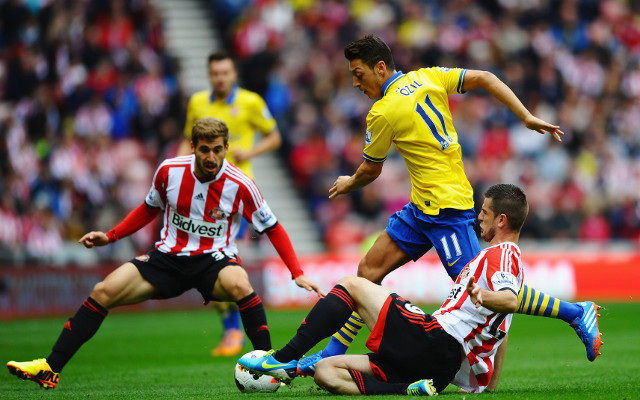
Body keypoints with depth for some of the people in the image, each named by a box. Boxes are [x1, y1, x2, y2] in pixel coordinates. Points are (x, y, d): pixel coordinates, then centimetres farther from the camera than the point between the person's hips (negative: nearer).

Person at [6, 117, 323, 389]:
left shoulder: (240, 185, -14)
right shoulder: (169, 171, -6)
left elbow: (272, 228, -3)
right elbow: (150, 208, 15)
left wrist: (297, 273, -10)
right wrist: (110, 236, 9)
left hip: (214, 258, -3)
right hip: (169, 256, 3)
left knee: (239, 285, -39)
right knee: (103, 291, -13)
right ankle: (50, 369, -8)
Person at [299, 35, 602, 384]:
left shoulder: (382, 114, -13)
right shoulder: (428, 77, 7)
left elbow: (370, 171, 1)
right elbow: (485, 79, 3)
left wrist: (348, 185, 24)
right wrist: (527, 117, 1)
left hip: (445, 208, -10)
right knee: (369, 269, 7)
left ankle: (576, 313, -5)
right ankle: (331, 356, 10)